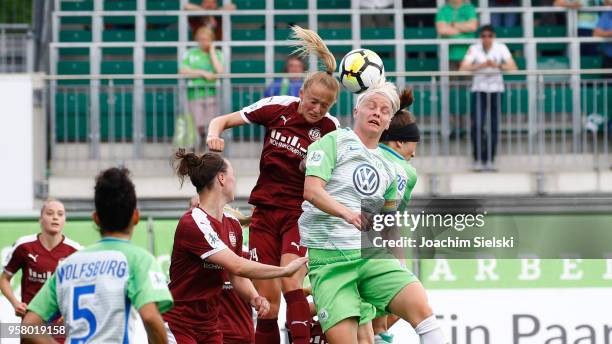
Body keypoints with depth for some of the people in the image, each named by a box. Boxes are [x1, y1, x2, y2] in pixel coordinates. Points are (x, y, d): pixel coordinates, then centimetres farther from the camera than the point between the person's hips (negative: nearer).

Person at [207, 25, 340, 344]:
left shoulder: (330, 129, -7)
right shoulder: (276, 108, -4)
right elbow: (223, 120, 3)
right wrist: (215, 133, -18)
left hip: (300, 213, -2)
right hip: (265, 212, 2)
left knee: (290, 284, -23)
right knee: (267, 299, 0)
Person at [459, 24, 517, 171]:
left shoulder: (501, 48, -5)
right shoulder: (474, 49, -7)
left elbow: (513, 67, -14)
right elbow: (463, 68, -17)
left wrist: (497, 65, -30)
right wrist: (481, 65, -30)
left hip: (496, 89, 1)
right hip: (478, 89, -1)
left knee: (493, 127, -2)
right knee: (477, 126, -13)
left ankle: (490, 160, 8)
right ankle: (478, 159, -4)